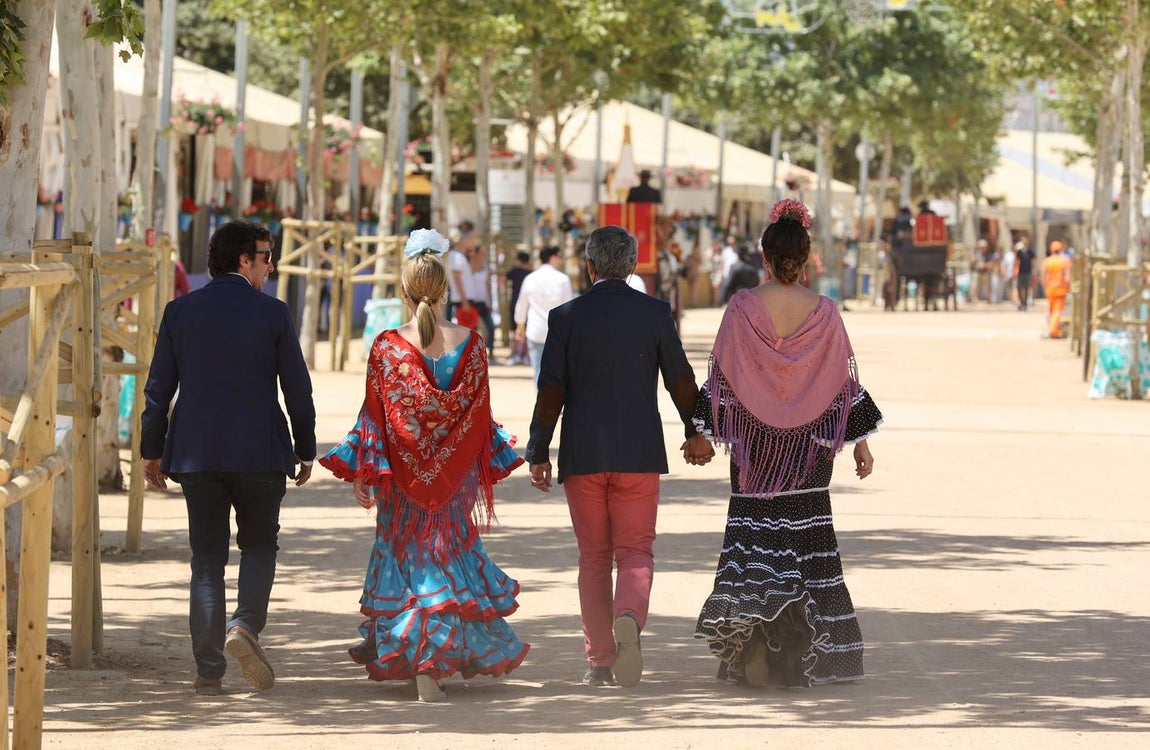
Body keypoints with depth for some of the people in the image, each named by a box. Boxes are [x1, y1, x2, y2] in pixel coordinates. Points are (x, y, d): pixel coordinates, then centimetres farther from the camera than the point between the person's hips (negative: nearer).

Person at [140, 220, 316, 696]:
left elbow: (158, 387, 4)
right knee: (258, 543, 16)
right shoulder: (272, 314, -5)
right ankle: (245, 624, -10)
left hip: (196, 455, 2)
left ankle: (208, 670, 2)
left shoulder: (180, 312, 2)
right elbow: (297, 388, -1)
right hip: (261, 452, -2)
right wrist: (305, 450, 9)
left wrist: (153, 451, 12)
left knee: (207, 558, 6)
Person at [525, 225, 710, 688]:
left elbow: (551, 390, -3)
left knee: (594, 558, 10)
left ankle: (599, 661, 9)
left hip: (583, 455, 1)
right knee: (636, 552, 4)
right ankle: (628, 619, -26)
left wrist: (538, 454, 3)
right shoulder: (655, 313, 0)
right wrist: (695, 432, 21)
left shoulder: (566, 317, -1)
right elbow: (680, 379, 6)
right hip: (640, 453, 0)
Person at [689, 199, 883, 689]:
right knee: (805, 537, 8)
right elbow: (843, 383, 1)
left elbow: (721, 376, -4)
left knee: (753, 535, 4)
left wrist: (701, 435, 5)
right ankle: (798, 658, 8)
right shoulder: (824, 313, -4)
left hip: (754, 441, -1)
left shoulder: (743, 308, -7)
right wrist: (860, 441, 10)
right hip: (810, 446, 1)